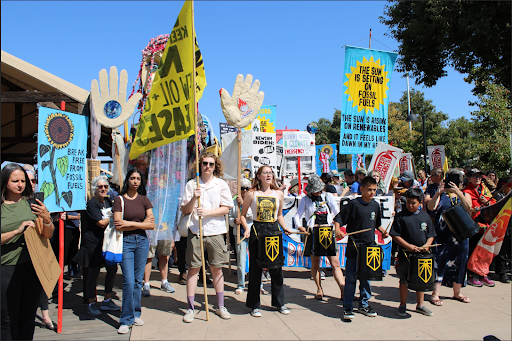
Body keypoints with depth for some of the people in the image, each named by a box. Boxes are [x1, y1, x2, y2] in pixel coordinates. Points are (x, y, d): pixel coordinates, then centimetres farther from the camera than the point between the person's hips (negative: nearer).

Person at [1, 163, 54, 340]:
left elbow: (48, 235, 4)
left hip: (32, 267, 2)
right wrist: (17, 231, -19)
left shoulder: (32, 203, 4)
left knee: (28, 318, 11)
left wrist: (46, 219, -15)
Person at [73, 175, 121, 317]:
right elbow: (101, 223, -17)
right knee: (93, 272, 1)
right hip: (93, 243, -7)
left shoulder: (108, 201, 12)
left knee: (112, 269, 7)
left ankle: (107, 300, 22)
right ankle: (91, 304, 14)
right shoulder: (91, 203, -11)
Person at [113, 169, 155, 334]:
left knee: (138, 280, 9)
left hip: (142, 241, 3)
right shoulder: (119, 199, -2)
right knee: (129, 282, -7)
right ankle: (126, 319, 4)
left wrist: (130, 223, -9)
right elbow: (118, 226, -10)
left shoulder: (144, 200, 7)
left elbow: (151, 225, -1)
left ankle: (135, 314, 23)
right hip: (126, 242, -3)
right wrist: (141, 223, -8)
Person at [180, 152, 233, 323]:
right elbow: (185, 210, 3)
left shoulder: (221, 184, 5)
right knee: (193, 268, 3)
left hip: (215, 232, 0)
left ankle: (220, 306, 21)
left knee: (216, 269, 8)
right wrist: (194, 198, -14)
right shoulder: (191, 184, 5)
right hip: (195, 231, 0)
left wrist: (207, 212, -13)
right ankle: (190, 308, 13)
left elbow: (226, 208, -1)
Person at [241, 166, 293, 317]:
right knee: (255, 268, 3)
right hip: (257, 231, -2)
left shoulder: (279, 194, 8)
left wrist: (285, 227, 2)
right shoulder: (251, 194, 0)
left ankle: (279, 302, 23)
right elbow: (243, 215, 5)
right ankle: (254, 305, 15)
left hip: (274, 230, 3)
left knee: (277, 267, 8)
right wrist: (246, 229, -11)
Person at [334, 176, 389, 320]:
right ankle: (347, 307, 9)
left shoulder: (375, 205, 8)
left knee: (366, 278, 14)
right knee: (350, 279, -1)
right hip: (354, 247, -5)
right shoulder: (353, 204, -9)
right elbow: (338, 218, -9)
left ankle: (364, 305, 28)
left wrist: (383, 231, 6)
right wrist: (338, 230, -26)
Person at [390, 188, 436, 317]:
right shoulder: (400, 216, -7)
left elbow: (431, 235, 9)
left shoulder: (425, 216, 4)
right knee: (404, 280, 6)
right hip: (405, 254, -3)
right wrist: (408, 246, -17)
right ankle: (403, 305, 20)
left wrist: (427, 245, -10)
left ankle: (420, 305, 30)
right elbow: (395, 235, -8)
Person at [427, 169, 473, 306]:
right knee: (439, 262, -5)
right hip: (442, 234, -3)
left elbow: (468, 207, -12)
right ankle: (435, 294, -1)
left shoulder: (464, 195, 10)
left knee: (458, 262, 10)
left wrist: (458, 192, -23)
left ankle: (457, 293, 24)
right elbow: (431, 207, -13)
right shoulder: (441, 195, 5)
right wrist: (438, 193, -27)